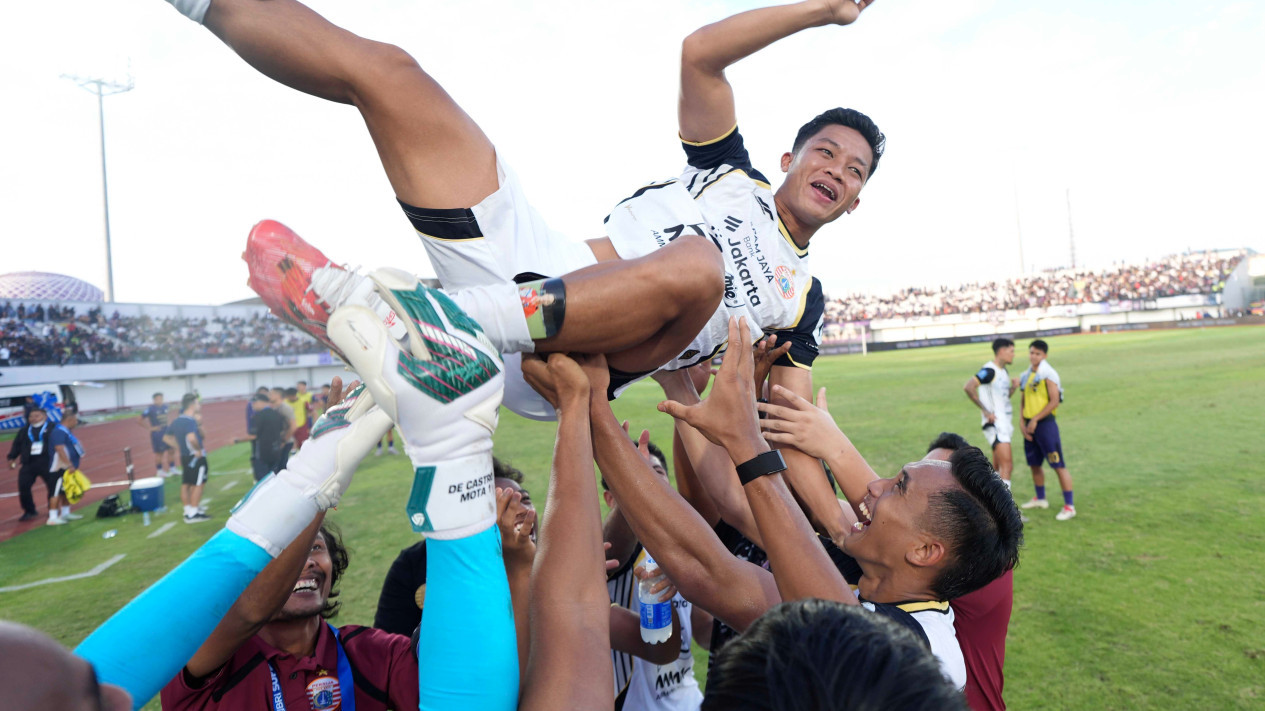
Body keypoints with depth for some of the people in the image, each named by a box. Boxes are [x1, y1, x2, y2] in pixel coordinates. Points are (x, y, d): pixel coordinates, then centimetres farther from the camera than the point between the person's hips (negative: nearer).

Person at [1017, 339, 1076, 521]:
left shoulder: (1048, 374, -9)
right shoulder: (1026, 375, 12)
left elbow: (1054, 401, -14)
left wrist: (1035, 420, -15)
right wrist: (1023, 424, 4)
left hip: (1045, 423, -7)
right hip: (1030, 426, 8)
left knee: (1059, 466, -3)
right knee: (1034, 464, 17)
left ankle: (1069, 506, 3)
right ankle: (1040, 499, 34)